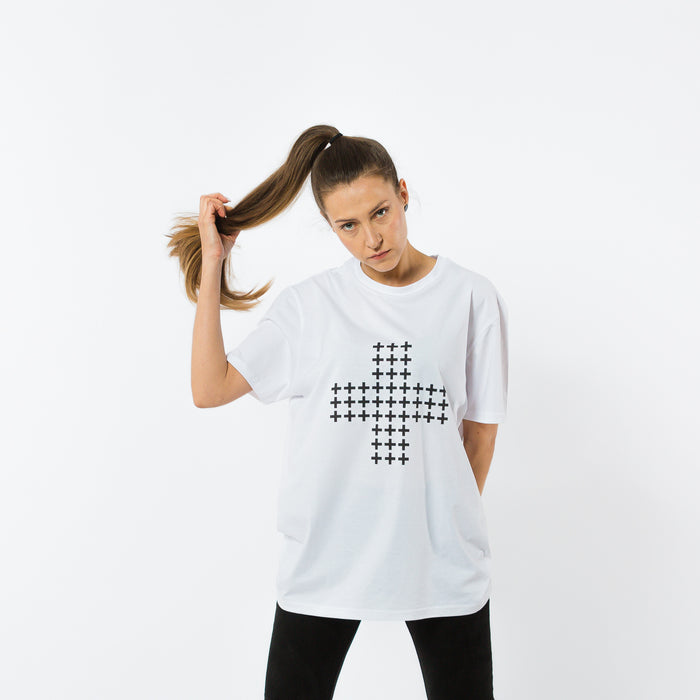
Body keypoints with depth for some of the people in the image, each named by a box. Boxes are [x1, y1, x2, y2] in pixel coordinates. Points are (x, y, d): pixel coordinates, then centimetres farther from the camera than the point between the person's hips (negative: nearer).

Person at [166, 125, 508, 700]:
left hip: (443, 562, 0)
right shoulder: (310, 305, -1)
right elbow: (210, 389, -7)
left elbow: (481, 424, 6)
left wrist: (453, 521, 9)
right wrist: (212, 264, -7)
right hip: (324, 559, 0)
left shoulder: (473, 297, -2)